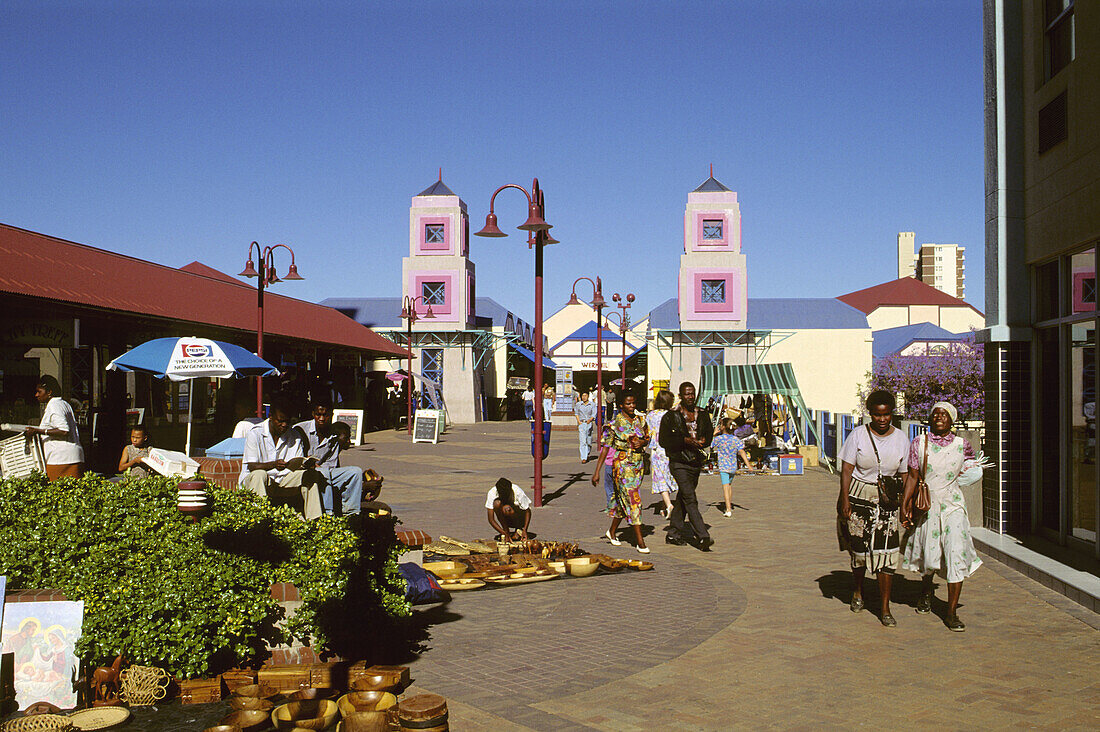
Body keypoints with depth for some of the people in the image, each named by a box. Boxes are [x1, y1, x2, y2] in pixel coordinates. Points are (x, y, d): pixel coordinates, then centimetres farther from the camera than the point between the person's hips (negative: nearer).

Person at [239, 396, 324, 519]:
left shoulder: (295, 436, 4)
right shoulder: (255, 434, -10)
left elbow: (299, 466, 1)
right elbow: (252, 466, -16)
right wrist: (274, 464, -35)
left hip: (282, 479, 4)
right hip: (251, 479, -4)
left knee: (310, 474, -16)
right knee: (260, 474, -37)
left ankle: (314, 520, -21)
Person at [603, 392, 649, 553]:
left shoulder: (640, 419, 7)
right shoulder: (615, 423, -8)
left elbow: (648, 437, 17)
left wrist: (642, 442, -5)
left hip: (638, 464, 5)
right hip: (623, 464, -5)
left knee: (624, 499, 13)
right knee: (632, 500, -9)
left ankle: (612, 531, 33)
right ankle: (640, 541, -8)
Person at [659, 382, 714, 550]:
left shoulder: (703, 415, 10)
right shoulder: (671, 416, -5)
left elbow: (709, 434, 18)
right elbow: (663, 440, -7)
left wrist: (703, 440, -5)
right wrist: (685, 440, -18)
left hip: (696, 462, 6)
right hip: (679, 463, -6)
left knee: (682, 499, 14)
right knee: (690, 500, -14)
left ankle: (673, 534, 24)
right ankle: (703, 537, -19)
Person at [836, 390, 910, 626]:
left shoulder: (901, 439, 2)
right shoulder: (858, 435, -5)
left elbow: (904, 474, 7)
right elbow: (846, 469, -5)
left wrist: (905, 503, 1)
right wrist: (845, 498, -14)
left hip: (887, 501, 1)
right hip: (858, 497, -1)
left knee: (887, 552, -6)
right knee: (858, 549, 7)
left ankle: (885, 608, 1)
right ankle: (857, 591, 34)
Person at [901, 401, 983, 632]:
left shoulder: (961, 445, 2)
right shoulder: (919, 443, -1)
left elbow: (972, 460, 27)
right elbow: (912, 476, 0)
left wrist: (971, 469, 9)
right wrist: (905, 505, -4)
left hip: (953, 507, 0)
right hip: (927, 507, 0)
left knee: (956, 556, -9)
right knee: (928, 557, 9)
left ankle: (952, 613, -2)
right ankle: (926, 594, 41)